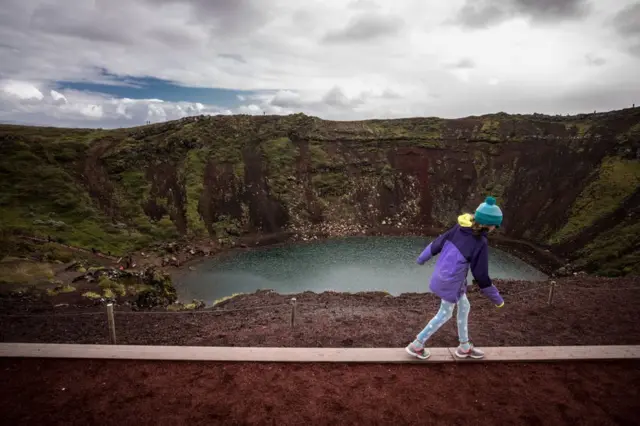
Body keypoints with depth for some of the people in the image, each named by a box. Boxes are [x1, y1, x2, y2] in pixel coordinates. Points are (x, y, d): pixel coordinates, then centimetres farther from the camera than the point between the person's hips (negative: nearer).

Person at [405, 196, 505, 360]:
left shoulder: (459, 228, -4)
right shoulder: (480, 243, -22)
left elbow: (438, 243, 6)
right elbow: (481, 276, -16)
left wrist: (422, 257, 22)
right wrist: (496, 298, -2)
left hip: (442, 275, 8)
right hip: (451, 281, -7)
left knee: (464, 307, 23)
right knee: (445, 314, 13)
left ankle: (465, 347, 39)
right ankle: (416, 345, 23)